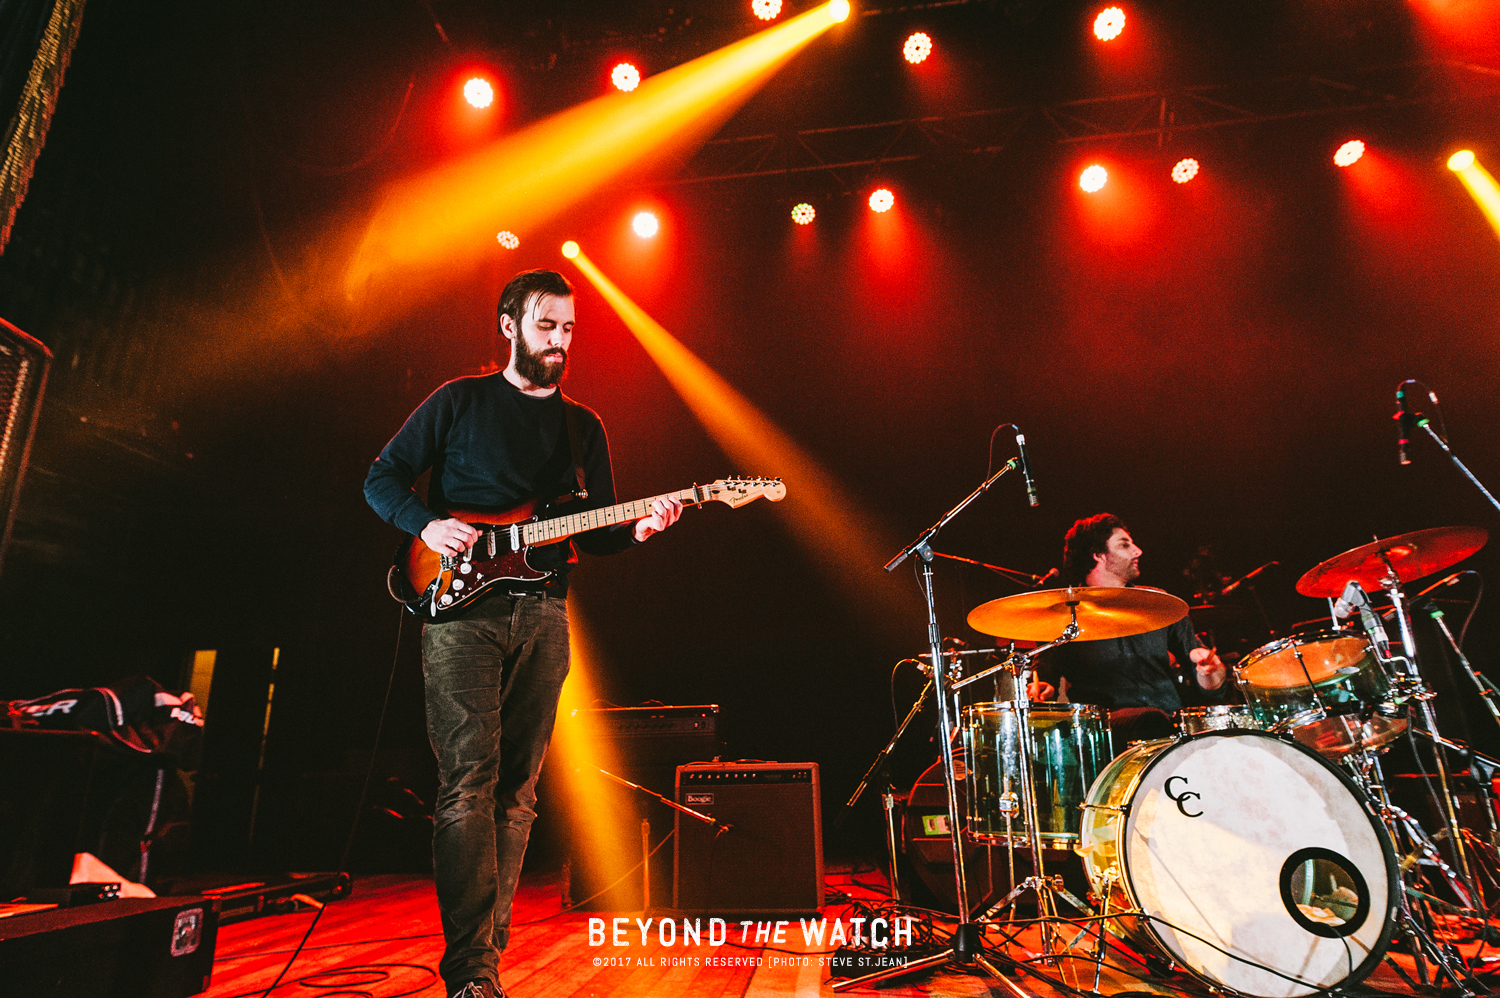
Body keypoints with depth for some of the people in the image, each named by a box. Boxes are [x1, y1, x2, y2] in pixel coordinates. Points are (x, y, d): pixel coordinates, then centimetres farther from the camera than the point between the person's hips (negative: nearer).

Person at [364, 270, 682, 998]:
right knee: (468, 780, -11)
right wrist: (427, 524, -10)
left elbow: (595, 531, 14)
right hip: (462, 607, -3)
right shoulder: (459, 401, 8)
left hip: (543, 616, 4)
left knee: (517, 789, 5)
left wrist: (636, 529, -8)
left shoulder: (582, 426, 17)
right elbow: (382, 477, 8)